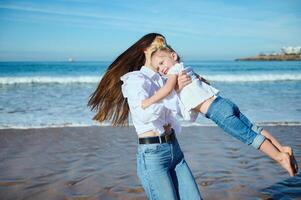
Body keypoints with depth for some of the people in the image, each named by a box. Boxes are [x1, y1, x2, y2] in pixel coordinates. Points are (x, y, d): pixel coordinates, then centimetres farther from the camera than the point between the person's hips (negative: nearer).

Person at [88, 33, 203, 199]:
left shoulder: (163, 82, 16)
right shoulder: (135, 79, -6)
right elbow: (145, 114, -25)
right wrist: (174, 90, -21)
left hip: (174, 150, 7)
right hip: (152, 154, -7)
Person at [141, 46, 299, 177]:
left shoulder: (175, 68, -3)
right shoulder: (186, 69, 22)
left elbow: (168, 88, -19)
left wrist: (149, 101, -12)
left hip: (217, 111, -9)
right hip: (223, 103, 9)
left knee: (249, 135, -5)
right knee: (252, 129, 14)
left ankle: (280, 157, -1)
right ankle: (282, 149, 17)